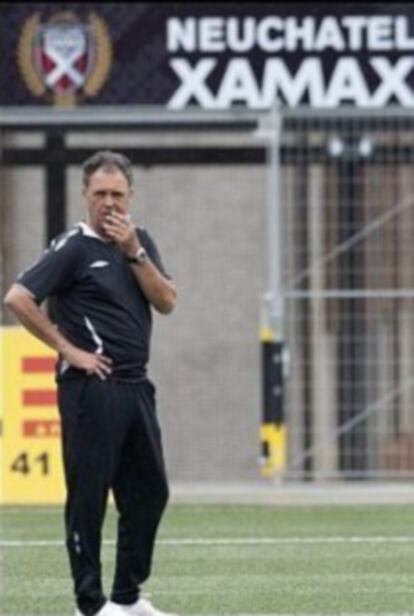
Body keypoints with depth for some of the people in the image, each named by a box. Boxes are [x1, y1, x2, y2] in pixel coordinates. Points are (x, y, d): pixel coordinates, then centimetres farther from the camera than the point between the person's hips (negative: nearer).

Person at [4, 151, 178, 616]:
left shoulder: (140, 241, 13)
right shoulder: (73, 247, -8)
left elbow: (166, 302, 3)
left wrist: (134, 251, -8)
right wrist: (67, 349, -14)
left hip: (136, 385, 7)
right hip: (90, 386, -7)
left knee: (149, 491, 11)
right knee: (88, 494, -3)